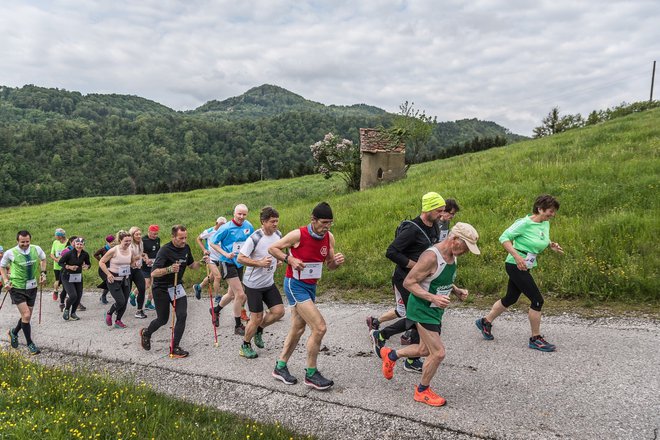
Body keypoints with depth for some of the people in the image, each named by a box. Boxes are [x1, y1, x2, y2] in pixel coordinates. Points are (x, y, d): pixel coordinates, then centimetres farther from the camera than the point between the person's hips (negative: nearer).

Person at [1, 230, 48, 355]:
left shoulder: (36, 249, -4)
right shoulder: (10, 253, -12)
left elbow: (43, 259, 18)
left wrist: (43, 273, 6)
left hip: (32, 287, 4)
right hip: (17, 288, -4)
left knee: (27, 315, 13)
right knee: (26, 315, -12)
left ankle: (14, 332, 44)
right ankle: (30, 343, 5)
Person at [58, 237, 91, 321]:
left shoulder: (85, 254, -5)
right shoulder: (69, 254, -17)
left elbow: (88, 263, 11)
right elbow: (60, 262, -7)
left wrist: (86, 266, -11)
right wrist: (69, 267, -20)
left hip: (78, 277, 5)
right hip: (67, 278, -5)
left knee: (79, 296, 5)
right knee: (73, 295, -16)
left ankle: (73, 313, 26)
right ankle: (66, 309, 14)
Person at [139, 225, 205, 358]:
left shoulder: (186, 248, -3)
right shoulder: (165, 250, -23)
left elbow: (191, 265, 14)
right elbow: (153, 273, -29)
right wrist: (169, 269, -46)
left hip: (177, 286, 5)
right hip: (161, 288, -5)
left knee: (182, 315, -9)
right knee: (163, 319, 8)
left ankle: (174, 347, 3)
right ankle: (146, 333, 40)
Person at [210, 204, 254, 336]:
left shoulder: (248, 226, 0)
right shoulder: (226, 228, -14)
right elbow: (213, 243, -6)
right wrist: (226, 254, -18)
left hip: (240, 264, 6)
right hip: (227, 264, -6)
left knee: (232, 294, 20)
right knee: (240, 294, -12)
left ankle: (215, 310, 47)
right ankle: (238, 326, 2)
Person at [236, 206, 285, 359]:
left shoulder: (278, 235, -1)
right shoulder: (254, 238, -21)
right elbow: (240, 258, -20)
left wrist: (276, 262, 3)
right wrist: (260, 263, -26)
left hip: (269, 283, 6)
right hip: (253, 284, -6)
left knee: (279, 311, -1)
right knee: (257, 317, 0)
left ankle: (259, 329, 27)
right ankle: (245, 345, 23)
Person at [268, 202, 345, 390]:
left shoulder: (329, 237, -2)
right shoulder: (298, 235, -19)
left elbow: (329, 265, 7)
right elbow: (272, 248, -8)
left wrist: (336, 262, -15)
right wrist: (290, 259, -21)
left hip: (311, 286, 8)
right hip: (295, 285, -7)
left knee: (298, 329, 17)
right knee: (320, 327, -13)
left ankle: (280, 367, 34)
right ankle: (311, 374, 2)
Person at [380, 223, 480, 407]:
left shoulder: (452, 255, 2)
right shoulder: (431, 256, -27)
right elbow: (408, 282, -24)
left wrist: (456, 291, -1)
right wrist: (433, 297, -33)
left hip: (436, 309, 9)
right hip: (422, 309, -9)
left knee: (425, 350, 21)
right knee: (438, 353, -6)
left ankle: (391, 355, 43)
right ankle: (422, 391, 16)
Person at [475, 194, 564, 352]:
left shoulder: (545, 224, 6)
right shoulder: (525, 223, -19)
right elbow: (504, 238, -18)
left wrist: (551, 245, 0)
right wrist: (517, 257, -27)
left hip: (525, 267, 9)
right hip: (516, 266, -9)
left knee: (511, 298, 18)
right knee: (537, 300, -7)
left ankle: (485, 322, 35)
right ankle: (536, 339, 8)